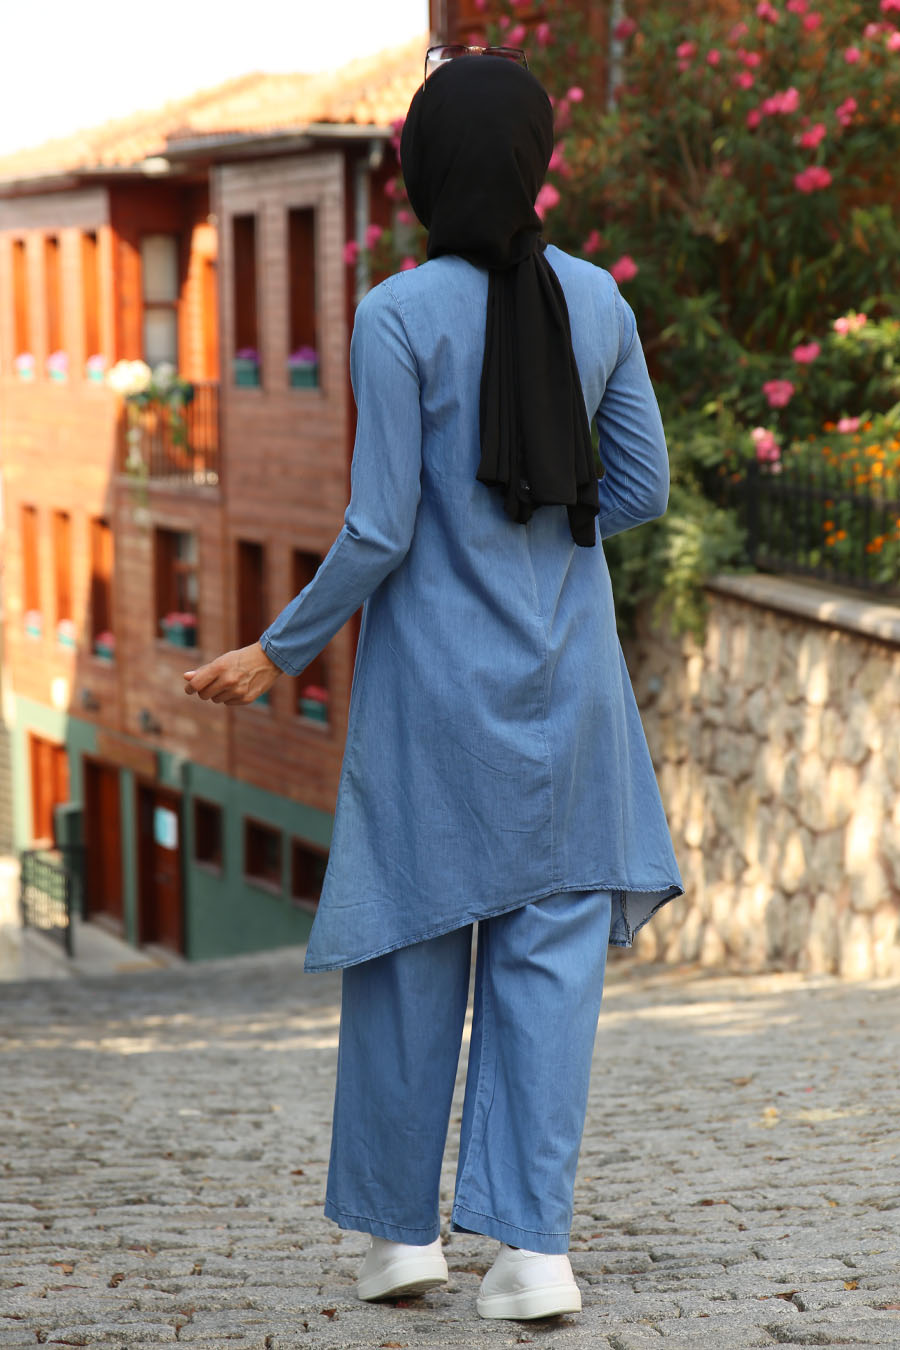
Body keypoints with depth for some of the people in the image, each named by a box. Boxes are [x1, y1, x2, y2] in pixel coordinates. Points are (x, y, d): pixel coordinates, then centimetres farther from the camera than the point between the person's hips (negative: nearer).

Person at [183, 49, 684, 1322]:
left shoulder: (398, 317, -13)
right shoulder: (596, 299, 0)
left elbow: (380, 533, -14)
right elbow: (642, 486, 6)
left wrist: (280, 652, -1)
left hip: (435, 676, -3)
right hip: (570, 675, 3)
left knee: (412, 944, 11)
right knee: (549, 949, 4)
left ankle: (401, 1224, 19)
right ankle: (534, 1244, -1)